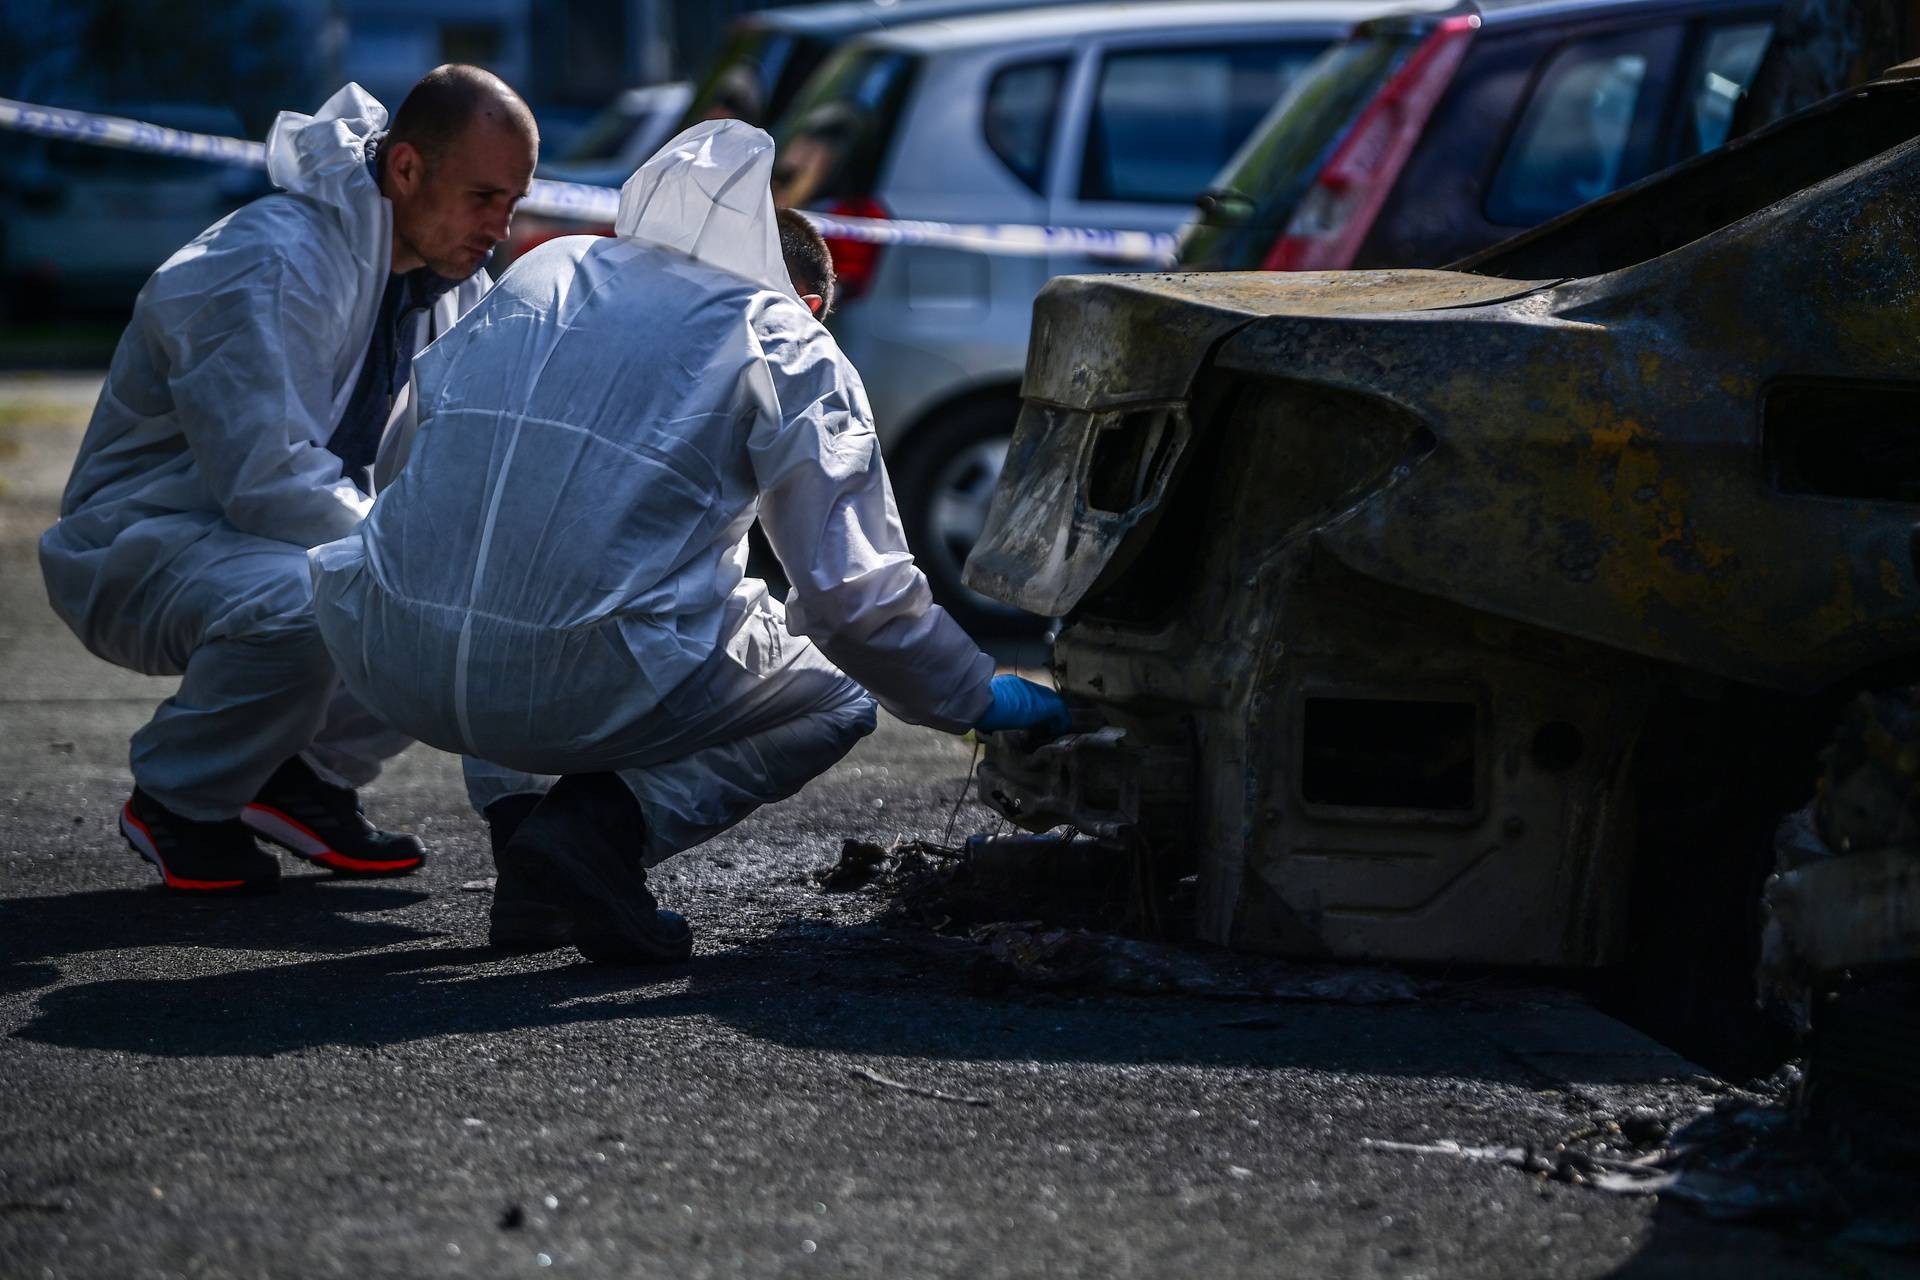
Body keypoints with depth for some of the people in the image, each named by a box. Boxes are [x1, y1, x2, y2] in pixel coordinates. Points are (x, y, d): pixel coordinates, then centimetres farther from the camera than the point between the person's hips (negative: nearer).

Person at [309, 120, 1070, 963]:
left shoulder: (541, 272, 18)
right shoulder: (786, 348, 6)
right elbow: (854, 590, 6)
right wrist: (973, 696, 22)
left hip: (395, 670, 5)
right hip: (584, 695, -5)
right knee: (836, 696, 21)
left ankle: (516, 818, 17)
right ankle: (602, 823, -2)